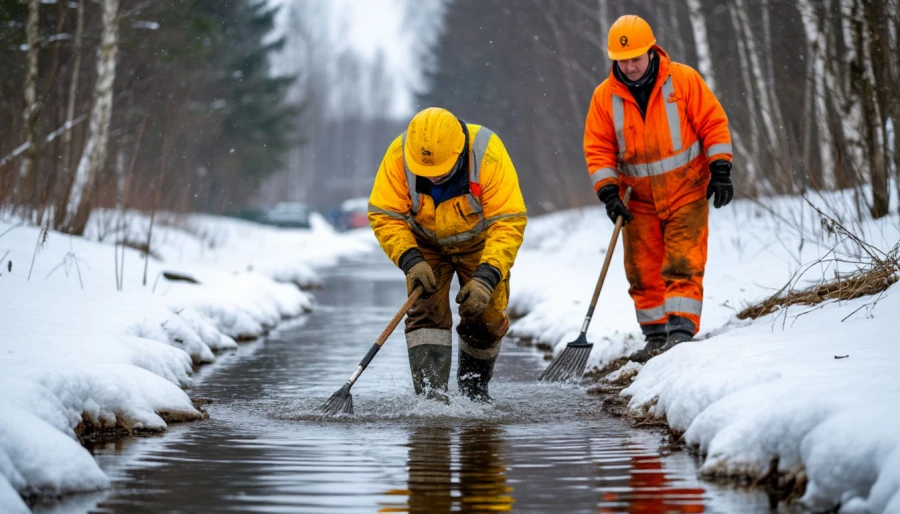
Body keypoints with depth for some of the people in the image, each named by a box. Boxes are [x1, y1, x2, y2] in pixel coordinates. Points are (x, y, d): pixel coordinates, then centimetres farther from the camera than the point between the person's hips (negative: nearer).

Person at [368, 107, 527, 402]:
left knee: (485, 319, -1)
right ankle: (430, 394, -20)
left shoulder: (488, 155, -35)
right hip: (425, 246, 1)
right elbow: (384, 216, -20)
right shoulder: (398, 157, -29)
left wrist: (487, 276, -41)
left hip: (480, 243, -1)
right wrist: (410, 260, -34)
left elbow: (508, 223, -32)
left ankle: (475, 389, 24)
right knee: (427, 313, -16)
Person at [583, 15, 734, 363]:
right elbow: (598, 149, 0)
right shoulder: (605, 96, -3)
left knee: (682, 265, -11)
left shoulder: (683, 80, -9)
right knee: (643, 270, 6)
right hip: (639, 200, 3)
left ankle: (681, 331, -11)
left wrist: (720, 171, -8)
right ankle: (656, 336, 17)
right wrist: (609, 192, -10)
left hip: (686, 191, -3)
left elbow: (713, 123, -4)